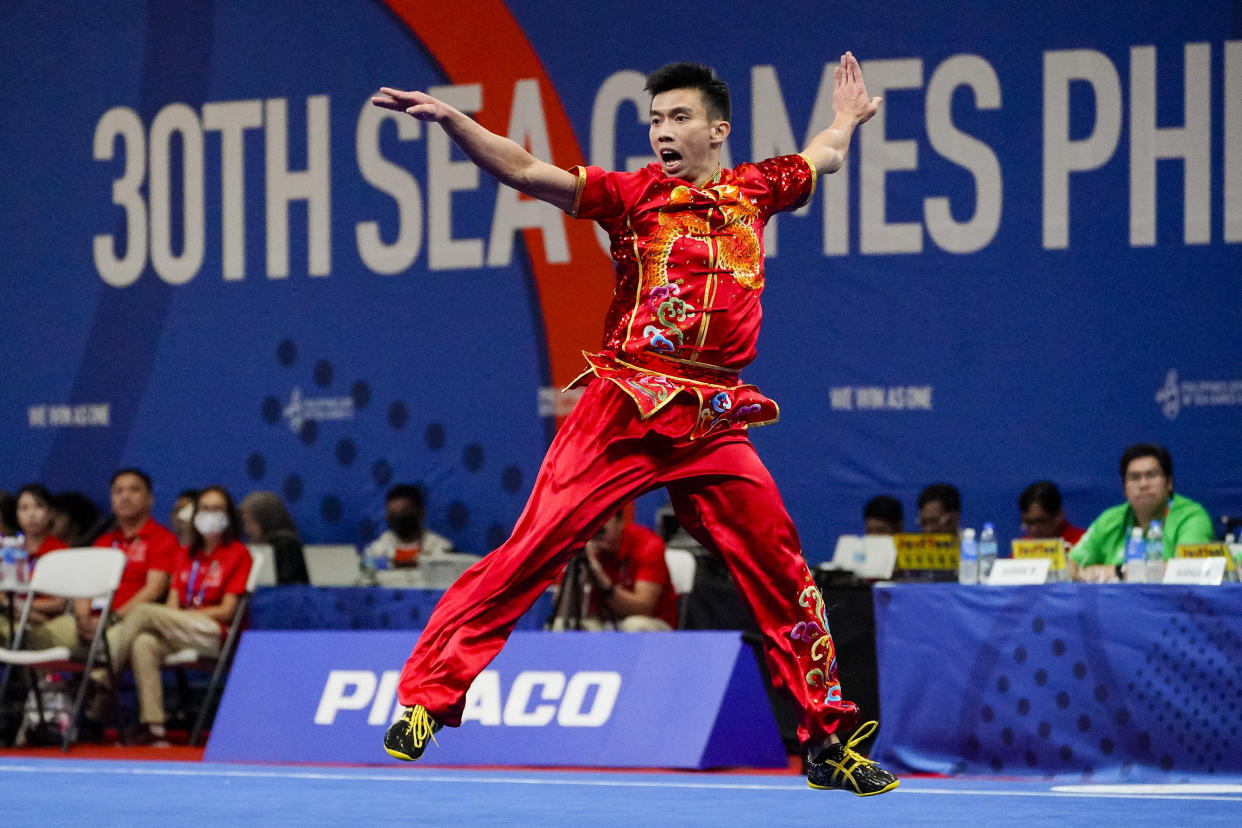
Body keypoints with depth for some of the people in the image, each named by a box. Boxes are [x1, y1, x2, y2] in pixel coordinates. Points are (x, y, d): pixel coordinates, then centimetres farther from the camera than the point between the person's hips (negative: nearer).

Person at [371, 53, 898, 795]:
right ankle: (428, 696, -7)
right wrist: (450, 120, -19)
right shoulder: (633, 194, 3)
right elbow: (528, 173, -7)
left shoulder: (753, 191, 13)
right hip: (622, 412, -3)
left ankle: (828, 744, 14)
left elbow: (823, 159, 35)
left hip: (714, 427, 3)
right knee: (530, 551, -11)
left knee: (785, 579, 3)